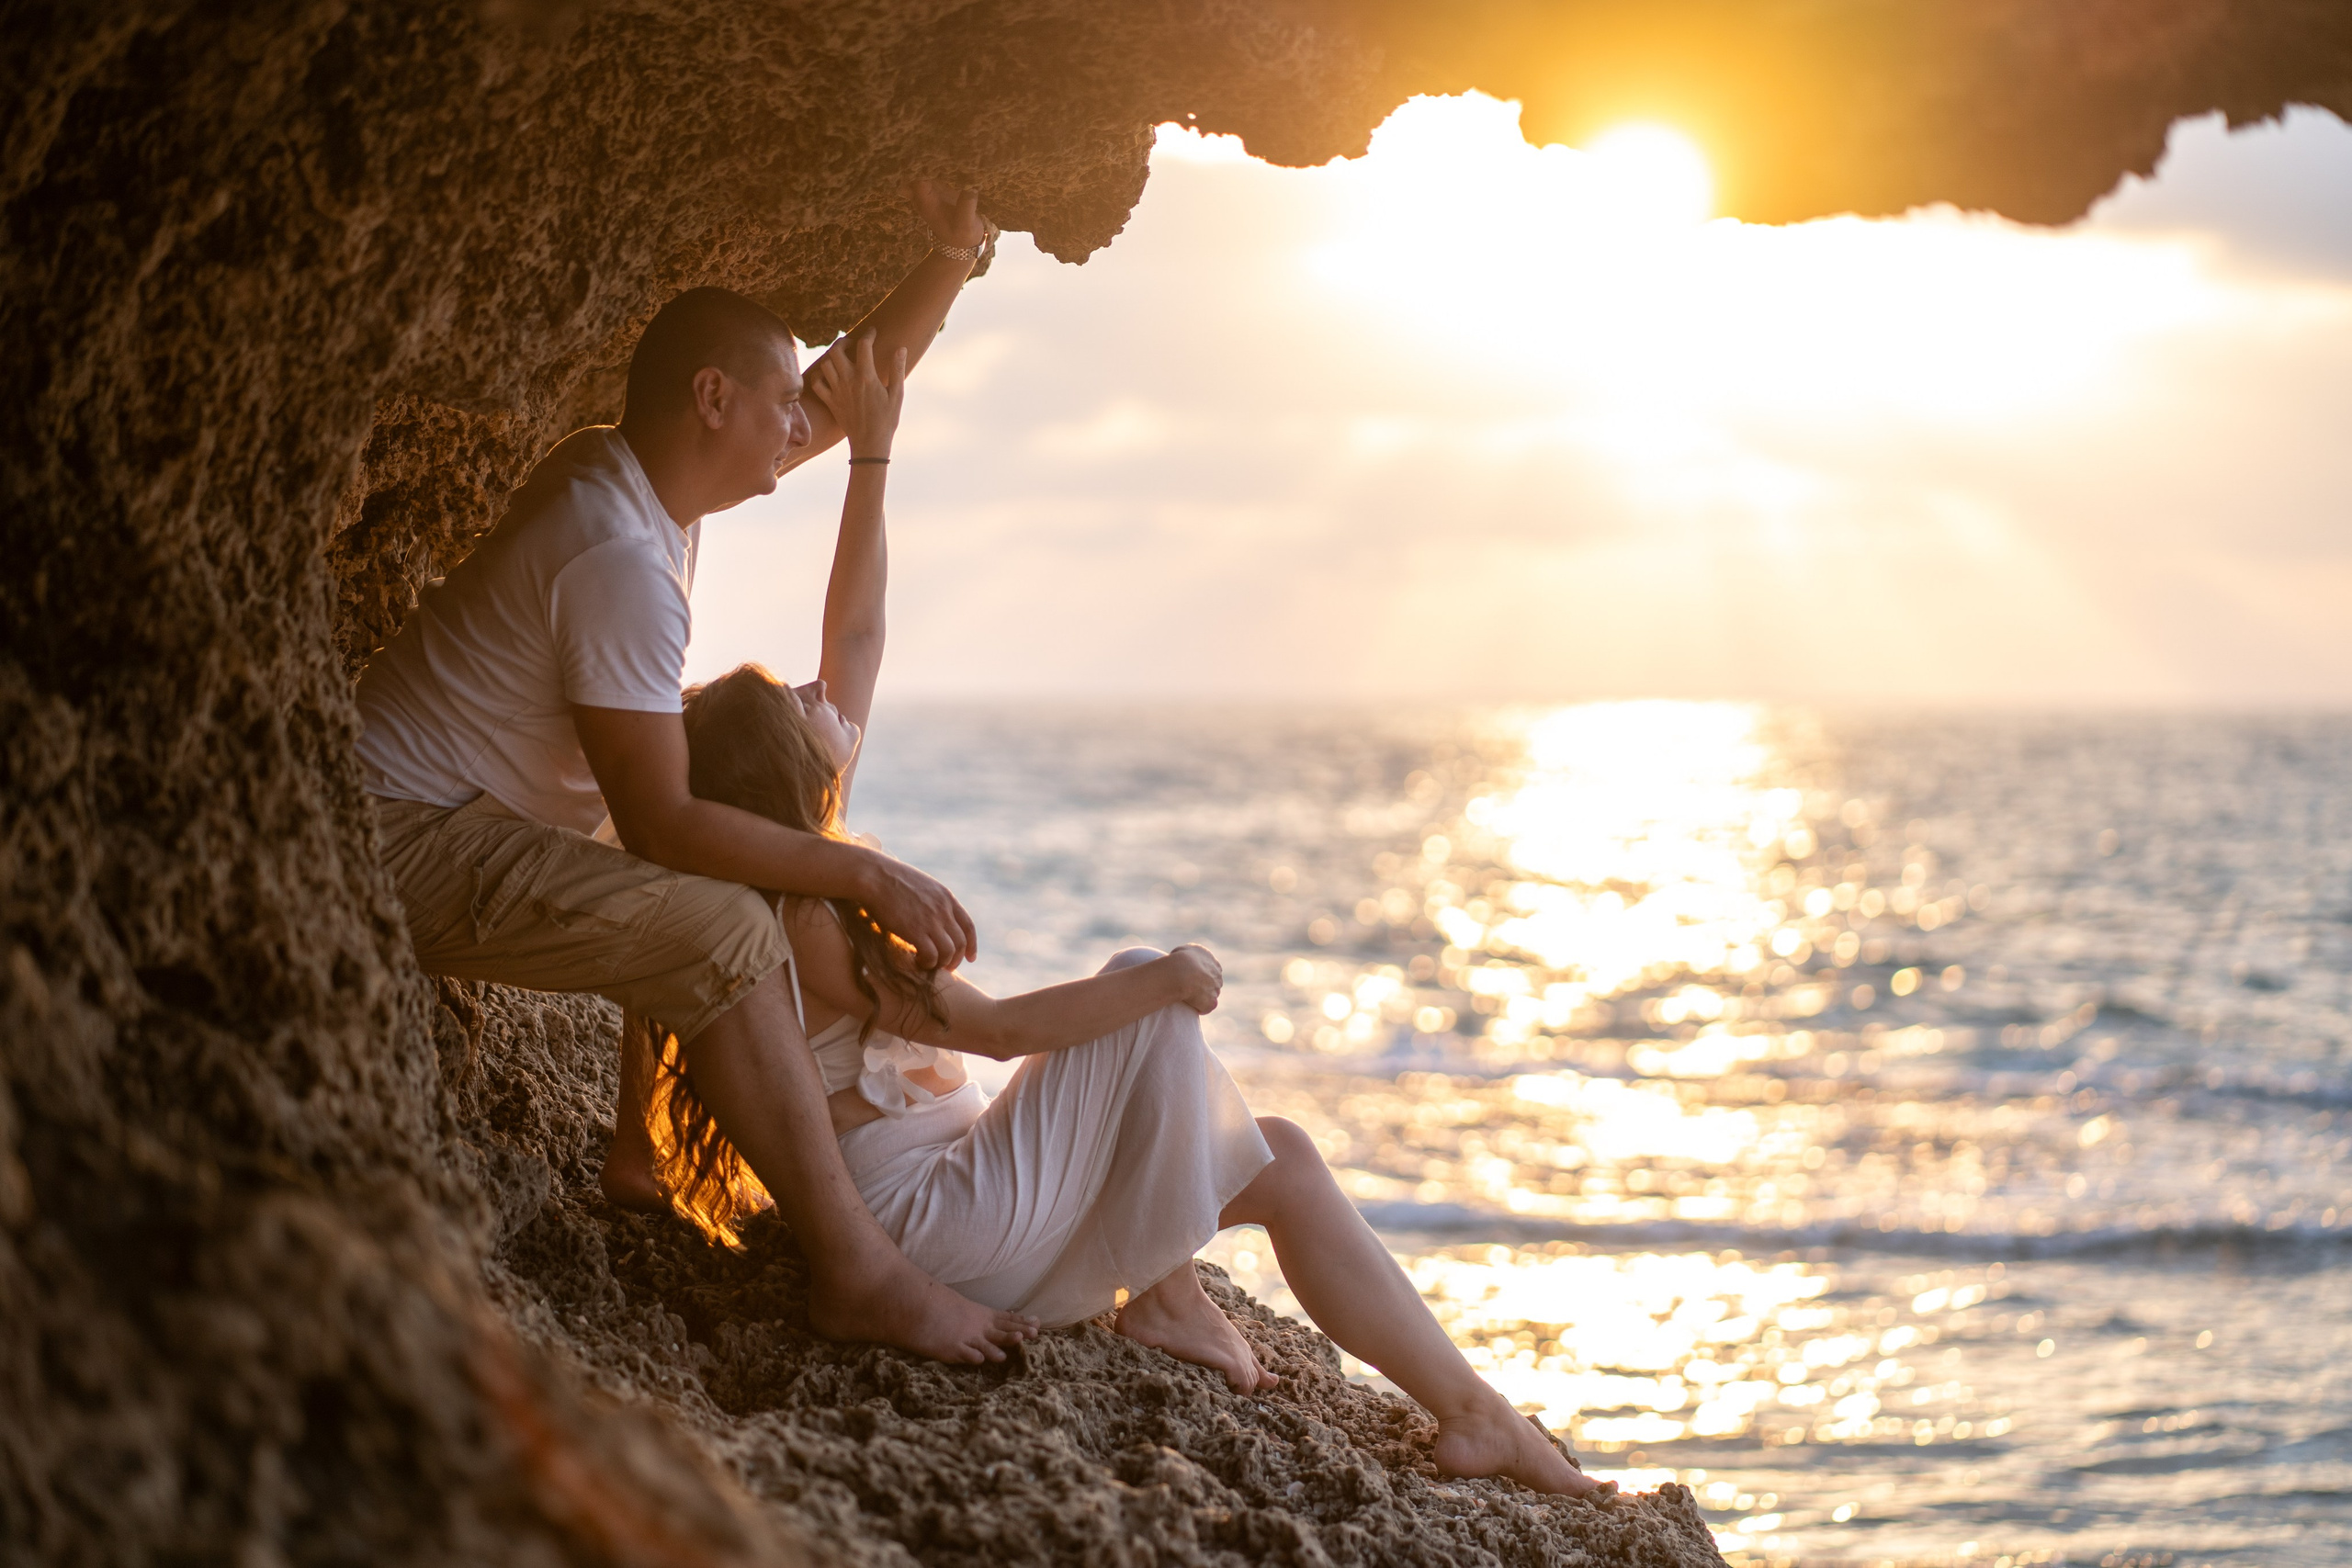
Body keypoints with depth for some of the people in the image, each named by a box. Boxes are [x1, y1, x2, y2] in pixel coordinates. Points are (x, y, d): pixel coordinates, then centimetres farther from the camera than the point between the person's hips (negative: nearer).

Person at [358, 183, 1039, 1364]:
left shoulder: (632, 470, 7)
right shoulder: (622, 558, -24)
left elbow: (862, 387, 19)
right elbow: (659, 822, -25)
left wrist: (951, 261, 7)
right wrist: (870, 878, -21)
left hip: (443, 831, 11)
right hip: (405, 842, -11)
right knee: (726, 932, -24)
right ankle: (857, 1273, -22)